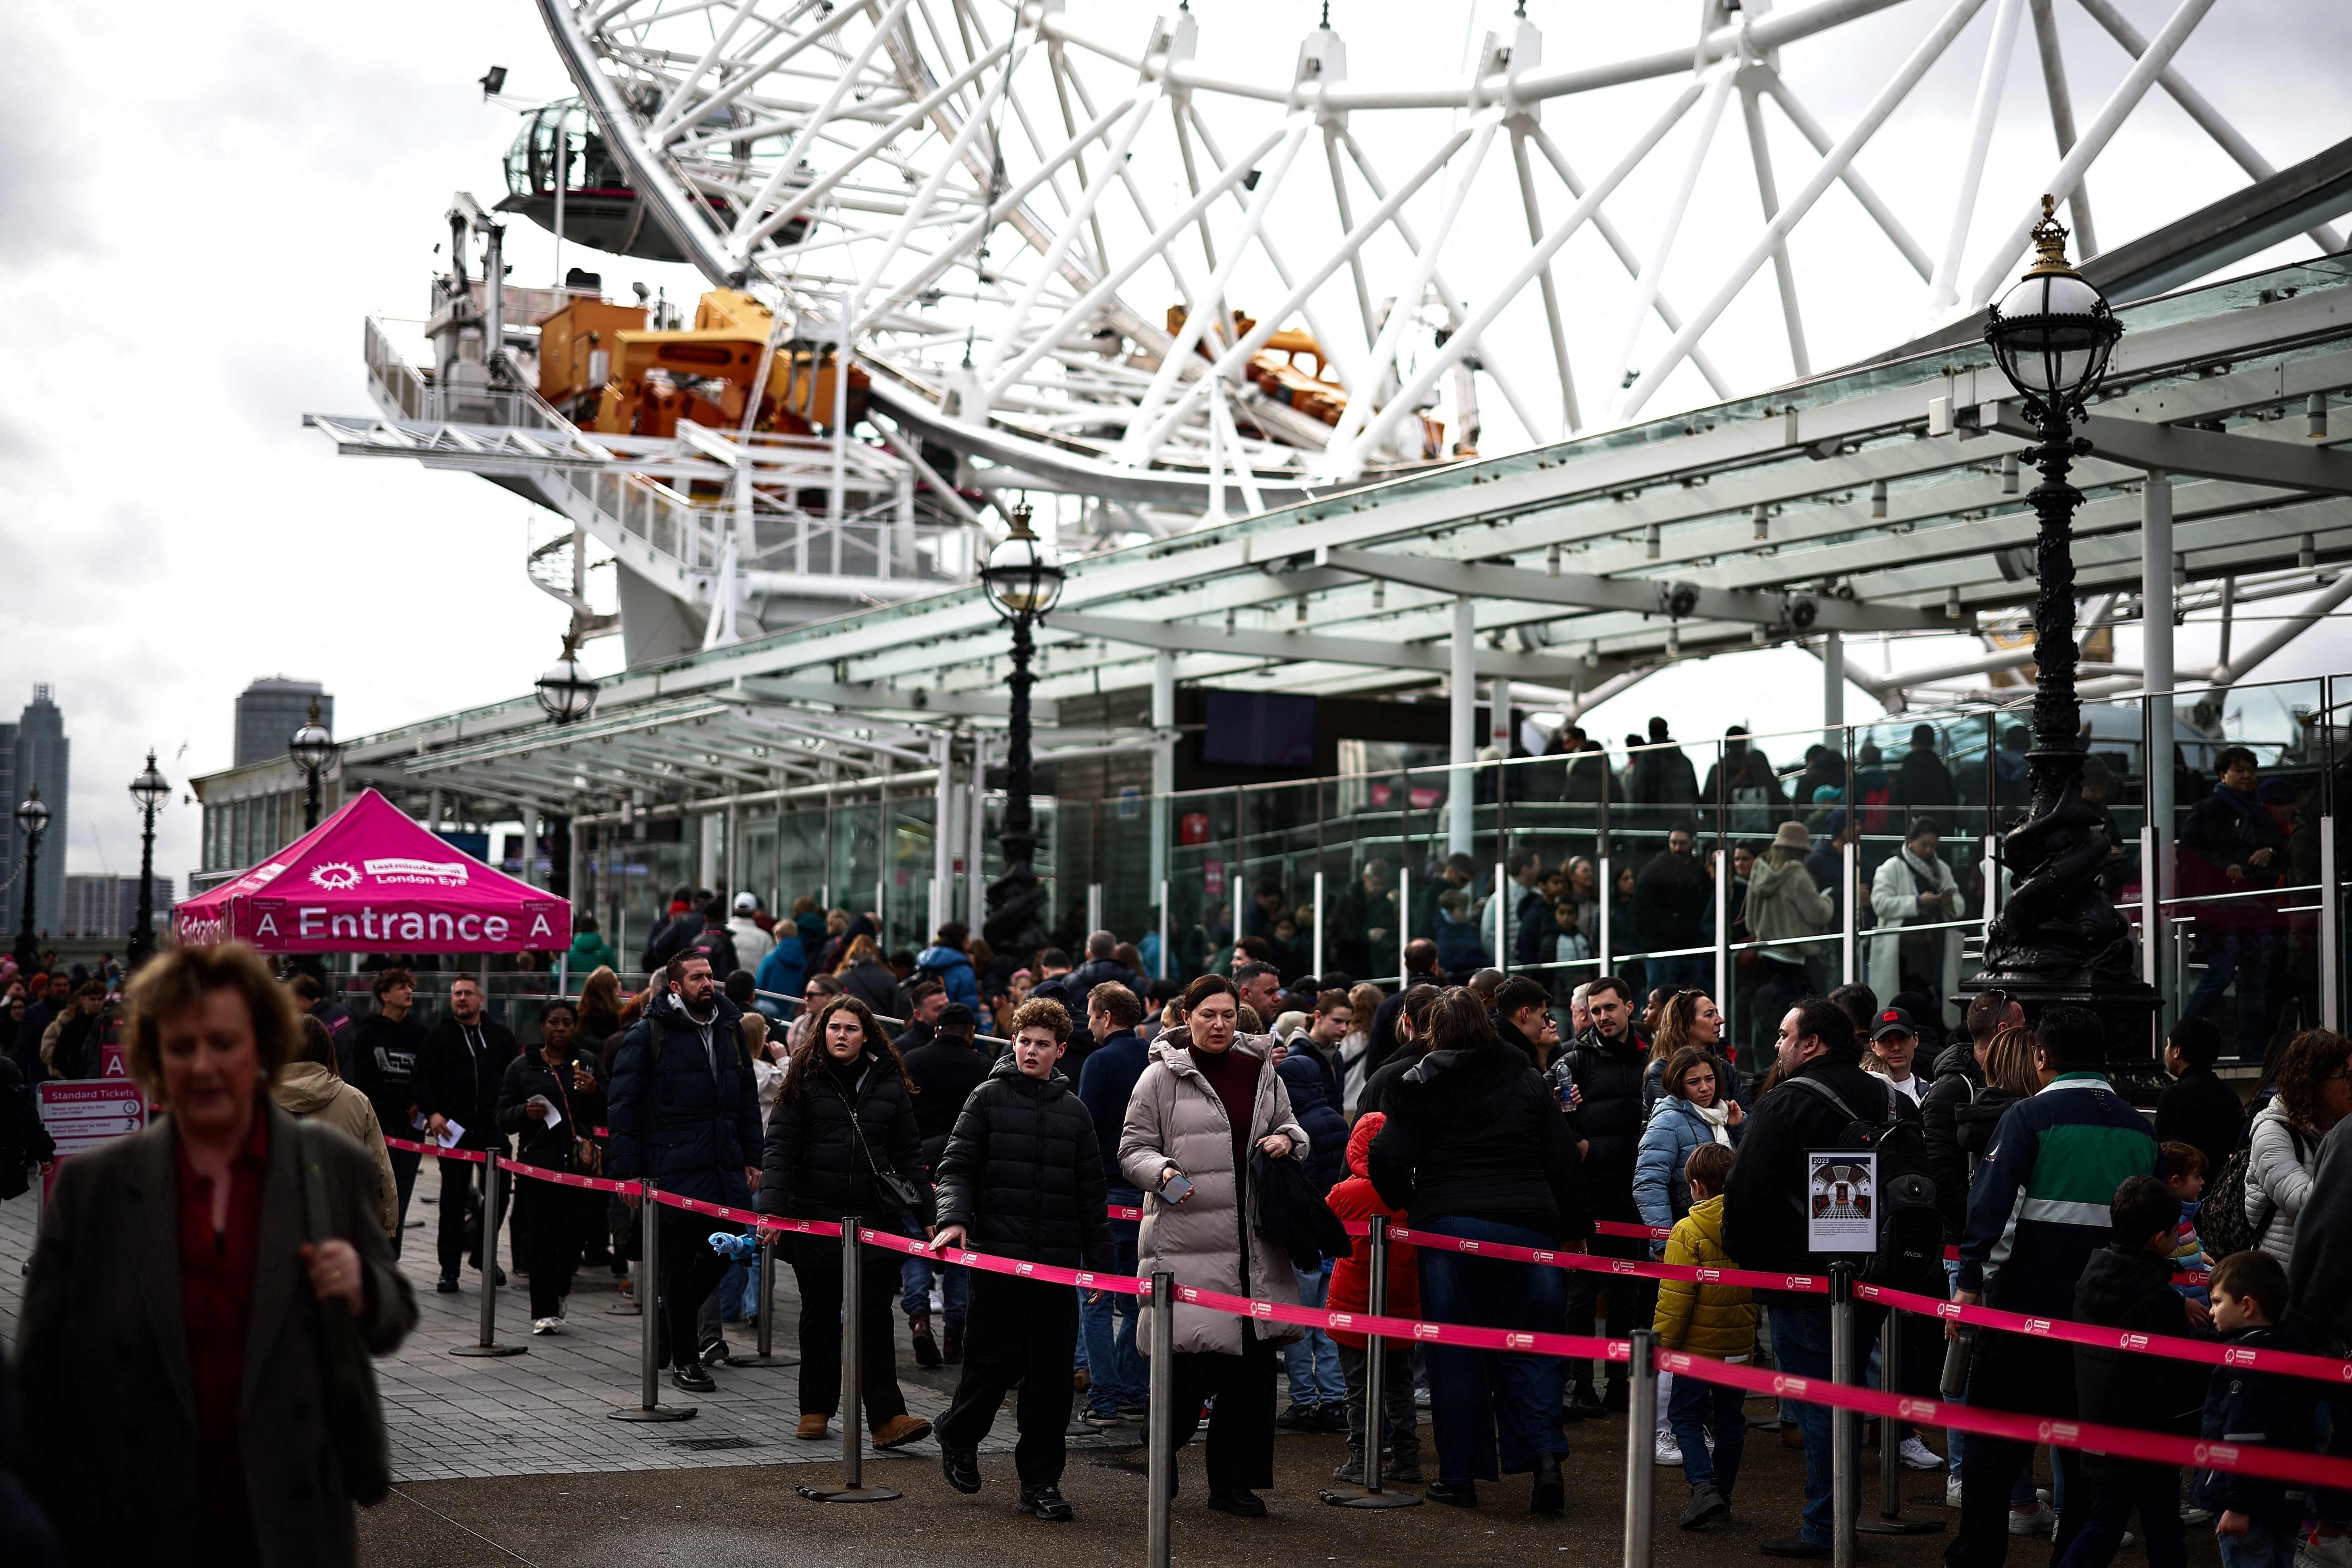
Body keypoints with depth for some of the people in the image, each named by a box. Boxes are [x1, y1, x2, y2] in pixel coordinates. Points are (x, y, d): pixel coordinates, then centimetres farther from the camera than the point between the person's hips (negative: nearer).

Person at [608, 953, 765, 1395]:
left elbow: (747, 1095, 19)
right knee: (679, 1263, 0)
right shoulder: (647, 1034, -6)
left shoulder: (729, 1027, 12)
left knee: (723, 1251, 6)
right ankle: (683, 1358, 10)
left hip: (725, 1168, 6)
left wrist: (751, 1156, 13)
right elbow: (623, 1104, -6)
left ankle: (671, 1315, 31)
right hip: (673, 1170, -6)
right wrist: (628, 1171, -11)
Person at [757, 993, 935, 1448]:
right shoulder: (805, 1082, 1)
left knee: (873, 1312, -6)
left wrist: (925, 1215, 7)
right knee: (820, 1314, 11)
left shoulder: (890, 1085, 7)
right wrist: (772, 1207, -16)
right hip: (815, 1216, 0)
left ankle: (887, 1418, -10)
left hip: (874, 1217, 0)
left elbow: (908, 1154, 11)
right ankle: (815, 1410, 23)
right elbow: (780, 1146, -4)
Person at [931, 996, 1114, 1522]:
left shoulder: (1074, 1112, 14)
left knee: (1051, 1370, 1)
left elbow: (1091, 1193, 17)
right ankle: (958, 1439, 24)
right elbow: (957, 1164, -1)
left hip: (1058, 1261, 3)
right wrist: (954, 1218, -18)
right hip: (997, 1257, -3)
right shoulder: (989, 1098, 4)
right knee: (996, 1360, -4)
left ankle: (1040, 1481, 9)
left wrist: (1100, 1261, 13)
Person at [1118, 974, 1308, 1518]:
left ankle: (1234, 1482, 15)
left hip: (1253, 1241, 5)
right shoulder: (1162, 1076, -1)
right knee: (1198, 1357, -6)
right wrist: (1164, 1173, -19)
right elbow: (1133, 1149, 1)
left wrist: (1287, 1141, 1)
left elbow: (1290, 1127, 24)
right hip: (1188, 1239, -4)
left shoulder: (1262, 1071, 11)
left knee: (1254, 1360, 4)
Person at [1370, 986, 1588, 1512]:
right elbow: (1563, 1159, 10)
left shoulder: (1422, 1084, 3)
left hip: (1449, 1227, -2)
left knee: (1456, 1354, 5)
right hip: (1528, 1226, 2)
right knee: (1530, 1346, 7)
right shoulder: (1529, 1080, 11)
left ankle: (1458, 1476, 9)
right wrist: (1575, 1225, 17)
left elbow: (1389, 1159, -4)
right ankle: (1545, 1457, -10)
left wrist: (1406, 1200, 15)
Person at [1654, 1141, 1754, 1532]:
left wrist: (1662, 1343, -9)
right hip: (1740, 1345, 5)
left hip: (1698, 1344, -5)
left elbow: (1676, 1296, -16)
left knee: (1685, 1415, 7)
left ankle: (1703, 1485, -11)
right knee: (1728, 1419, 14)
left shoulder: (1688, 1230, -15)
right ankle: (1722, 1497, 20)